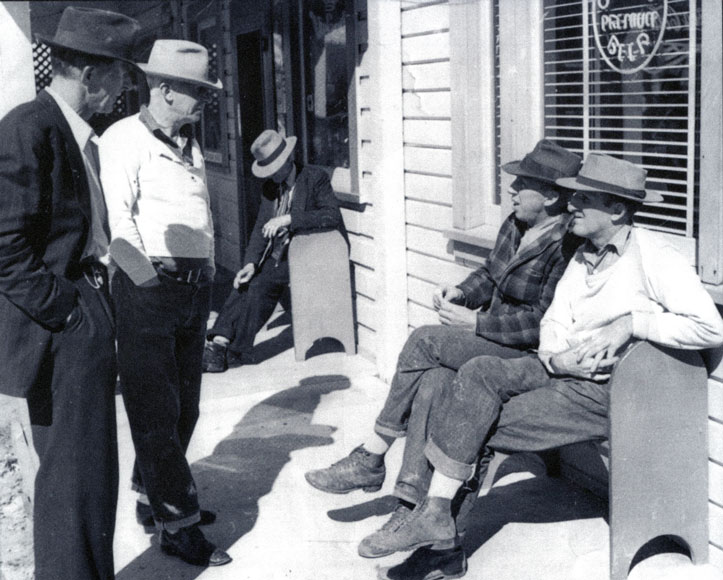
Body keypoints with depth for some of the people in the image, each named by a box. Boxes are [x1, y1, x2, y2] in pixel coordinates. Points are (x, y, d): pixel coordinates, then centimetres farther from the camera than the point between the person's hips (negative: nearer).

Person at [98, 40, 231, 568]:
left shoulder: (190, 146, 17)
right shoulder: (124, 139, -8)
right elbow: (116, 220, -15)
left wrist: (205, 276, 15)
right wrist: (153, 282, -18)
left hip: (195, 291, 8)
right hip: (147, 291, -8)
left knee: (184, 406, 14)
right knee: (157, 410, -3)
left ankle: (153, 497, 30)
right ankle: (177, 523, 3)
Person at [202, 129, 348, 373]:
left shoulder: (316, 177, -6)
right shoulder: (269, 187, 13)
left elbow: (333, 215, -19)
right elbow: (260, 228, 8)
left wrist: (288, 219, -26)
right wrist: (251, 263, -9)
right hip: (277, 257, 6)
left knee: (260, 285, -23)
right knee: (245, 284, -19)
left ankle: (237, 352, -14)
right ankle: (220, 342, -22)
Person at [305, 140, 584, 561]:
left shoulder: (567, 246, -18)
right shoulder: (516, 225, 9)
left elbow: (542, 323, -22)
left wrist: (475, 323, -18)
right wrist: (463, 292, 1)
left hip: (528, 356, -8)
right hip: (490, 341, 8)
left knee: (423, 340, -21)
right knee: (432, 383, -20)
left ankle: (371, 459, -8)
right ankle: (411, 508, -19)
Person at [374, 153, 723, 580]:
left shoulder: (653, 257, -10)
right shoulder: (583, 256, 16)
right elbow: (555, 321, 14)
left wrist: (632, 322, -18)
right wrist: (556, 356, -9)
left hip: (607, 394, -8)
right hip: (565, 370, 8)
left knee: (479, 425, -18)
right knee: (478, 373, -16)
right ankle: (437, 515, -17)